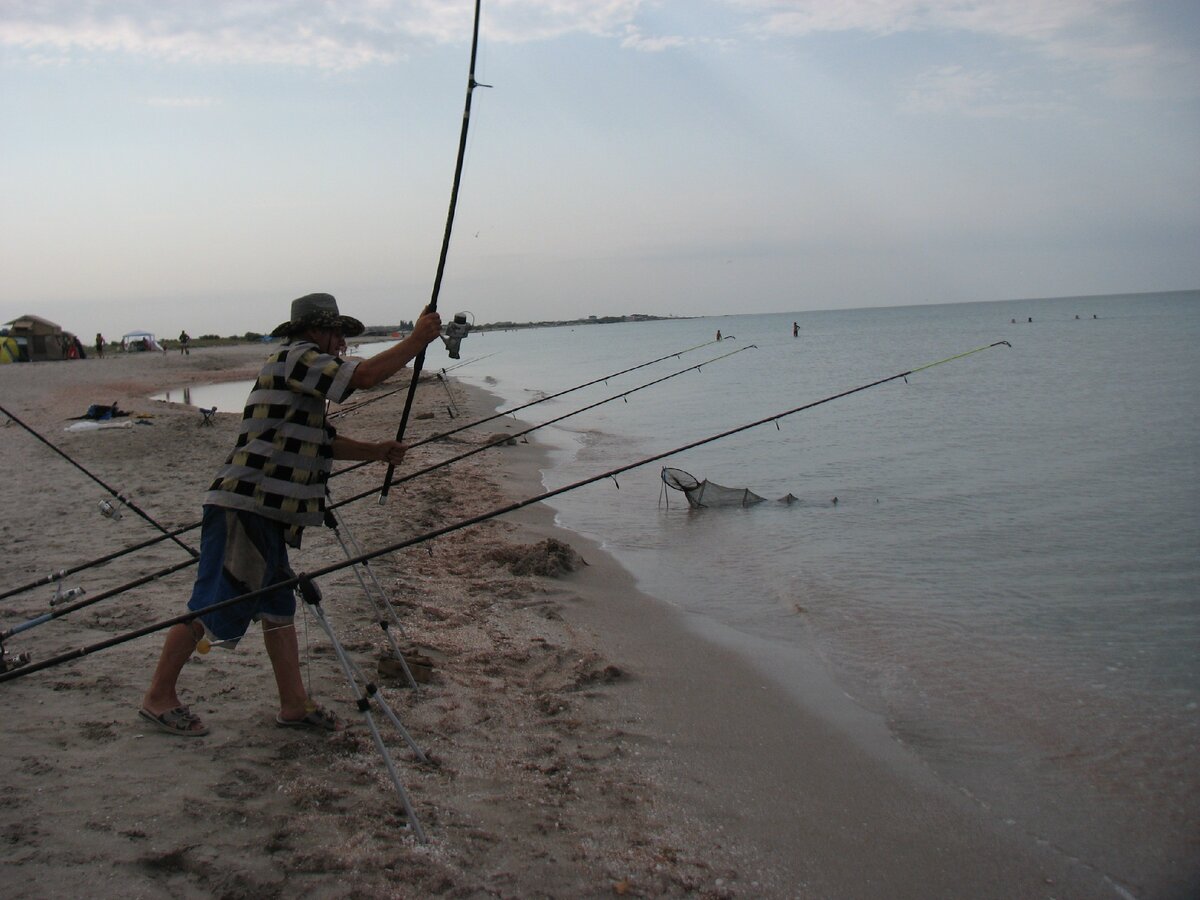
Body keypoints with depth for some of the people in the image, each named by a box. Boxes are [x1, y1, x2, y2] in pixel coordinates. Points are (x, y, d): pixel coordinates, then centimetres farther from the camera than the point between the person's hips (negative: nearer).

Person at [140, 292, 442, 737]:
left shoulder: (300, 371, 22)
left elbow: (322, 441, 26)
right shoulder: (296, 357, -9)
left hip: (268, 512, 11)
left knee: (278, 605, 12)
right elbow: (365, 375, -19)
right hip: (244, 507, -11)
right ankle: (158, 698, 9)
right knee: (211, 605, -3)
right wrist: (417, 339, -10)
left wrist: (375, 450, 19)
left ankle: (294, 704, 19)